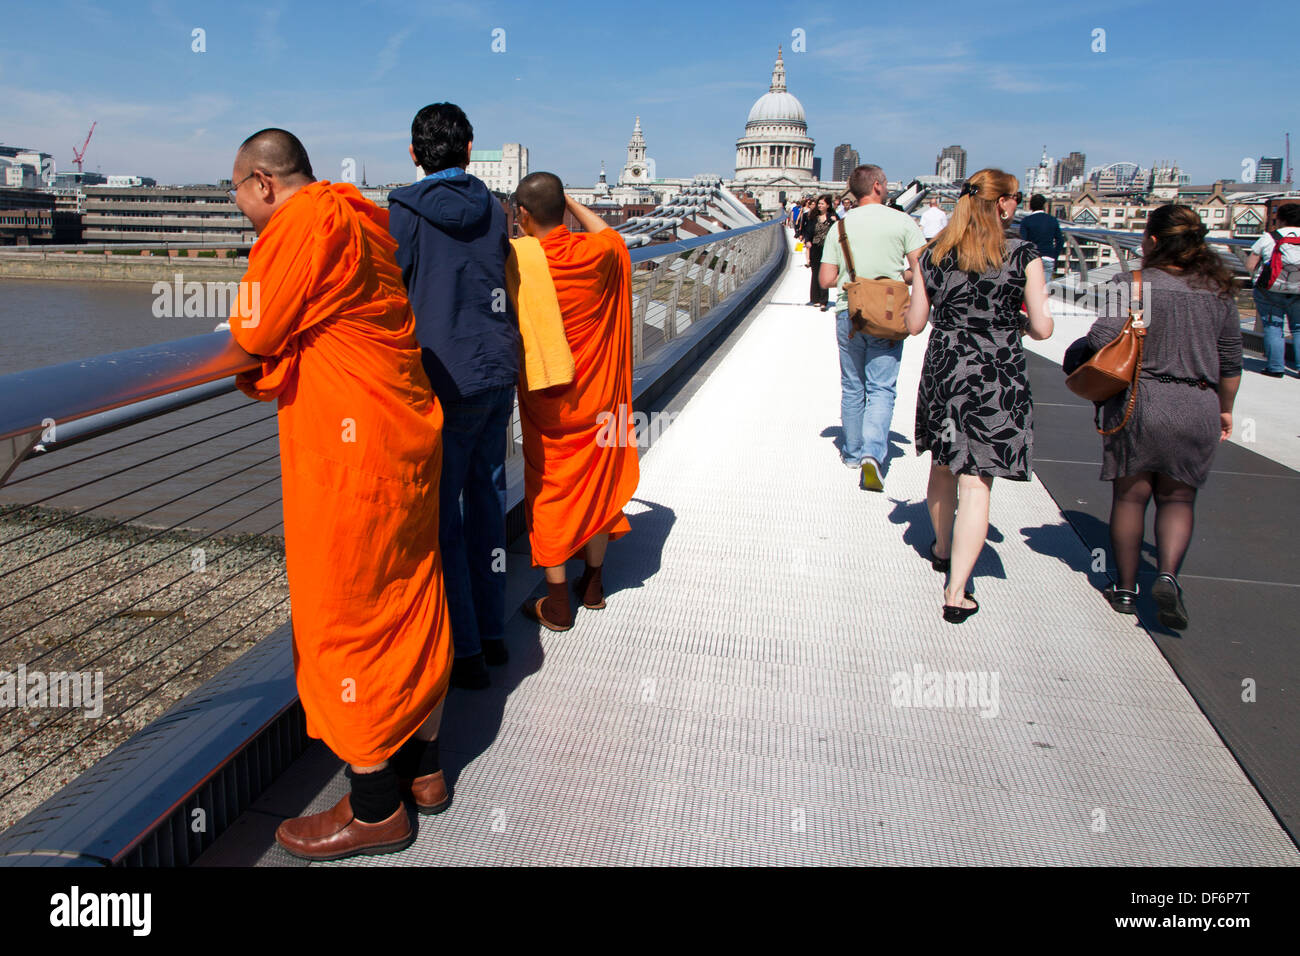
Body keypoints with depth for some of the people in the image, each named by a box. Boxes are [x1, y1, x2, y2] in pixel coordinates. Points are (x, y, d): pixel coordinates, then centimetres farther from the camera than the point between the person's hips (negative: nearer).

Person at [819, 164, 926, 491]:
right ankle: (873, 452, -17)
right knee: (881, 389, 0)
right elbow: (921, 270, -7)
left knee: (852, 388, 14)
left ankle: (853, 452, 24)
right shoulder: (902, 221, -4)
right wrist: (895, 277, 11)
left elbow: (827, 280, 1)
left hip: (848, 314, 3)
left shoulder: (841, 225, 3)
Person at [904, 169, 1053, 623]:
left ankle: (942, 549, 45)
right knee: (976, 482, -2)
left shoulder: (933, 255, 1)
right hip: (998, 377, -3)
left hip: (943, 371, 4)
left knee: (943, 466, 23)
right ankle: (956, 592, -4)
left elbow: (914, 324, 5)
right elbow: (1042, 329, -5)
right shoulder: (1023, 256, -6)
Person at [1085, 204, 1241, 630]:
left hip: (1139, 404, -3)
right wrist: (1224, 408, 23)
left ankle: (1125, 588, 19)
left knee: (1129, 496, 10)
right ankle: (1168, 573, -6)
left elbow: (1101, 339, -20)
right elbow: (1231, 361, 11)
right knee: (1178, 498, 15)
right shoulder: (1219, 292, 5)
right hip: (1198, 409, 3)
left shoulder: (1135, 285, -10)